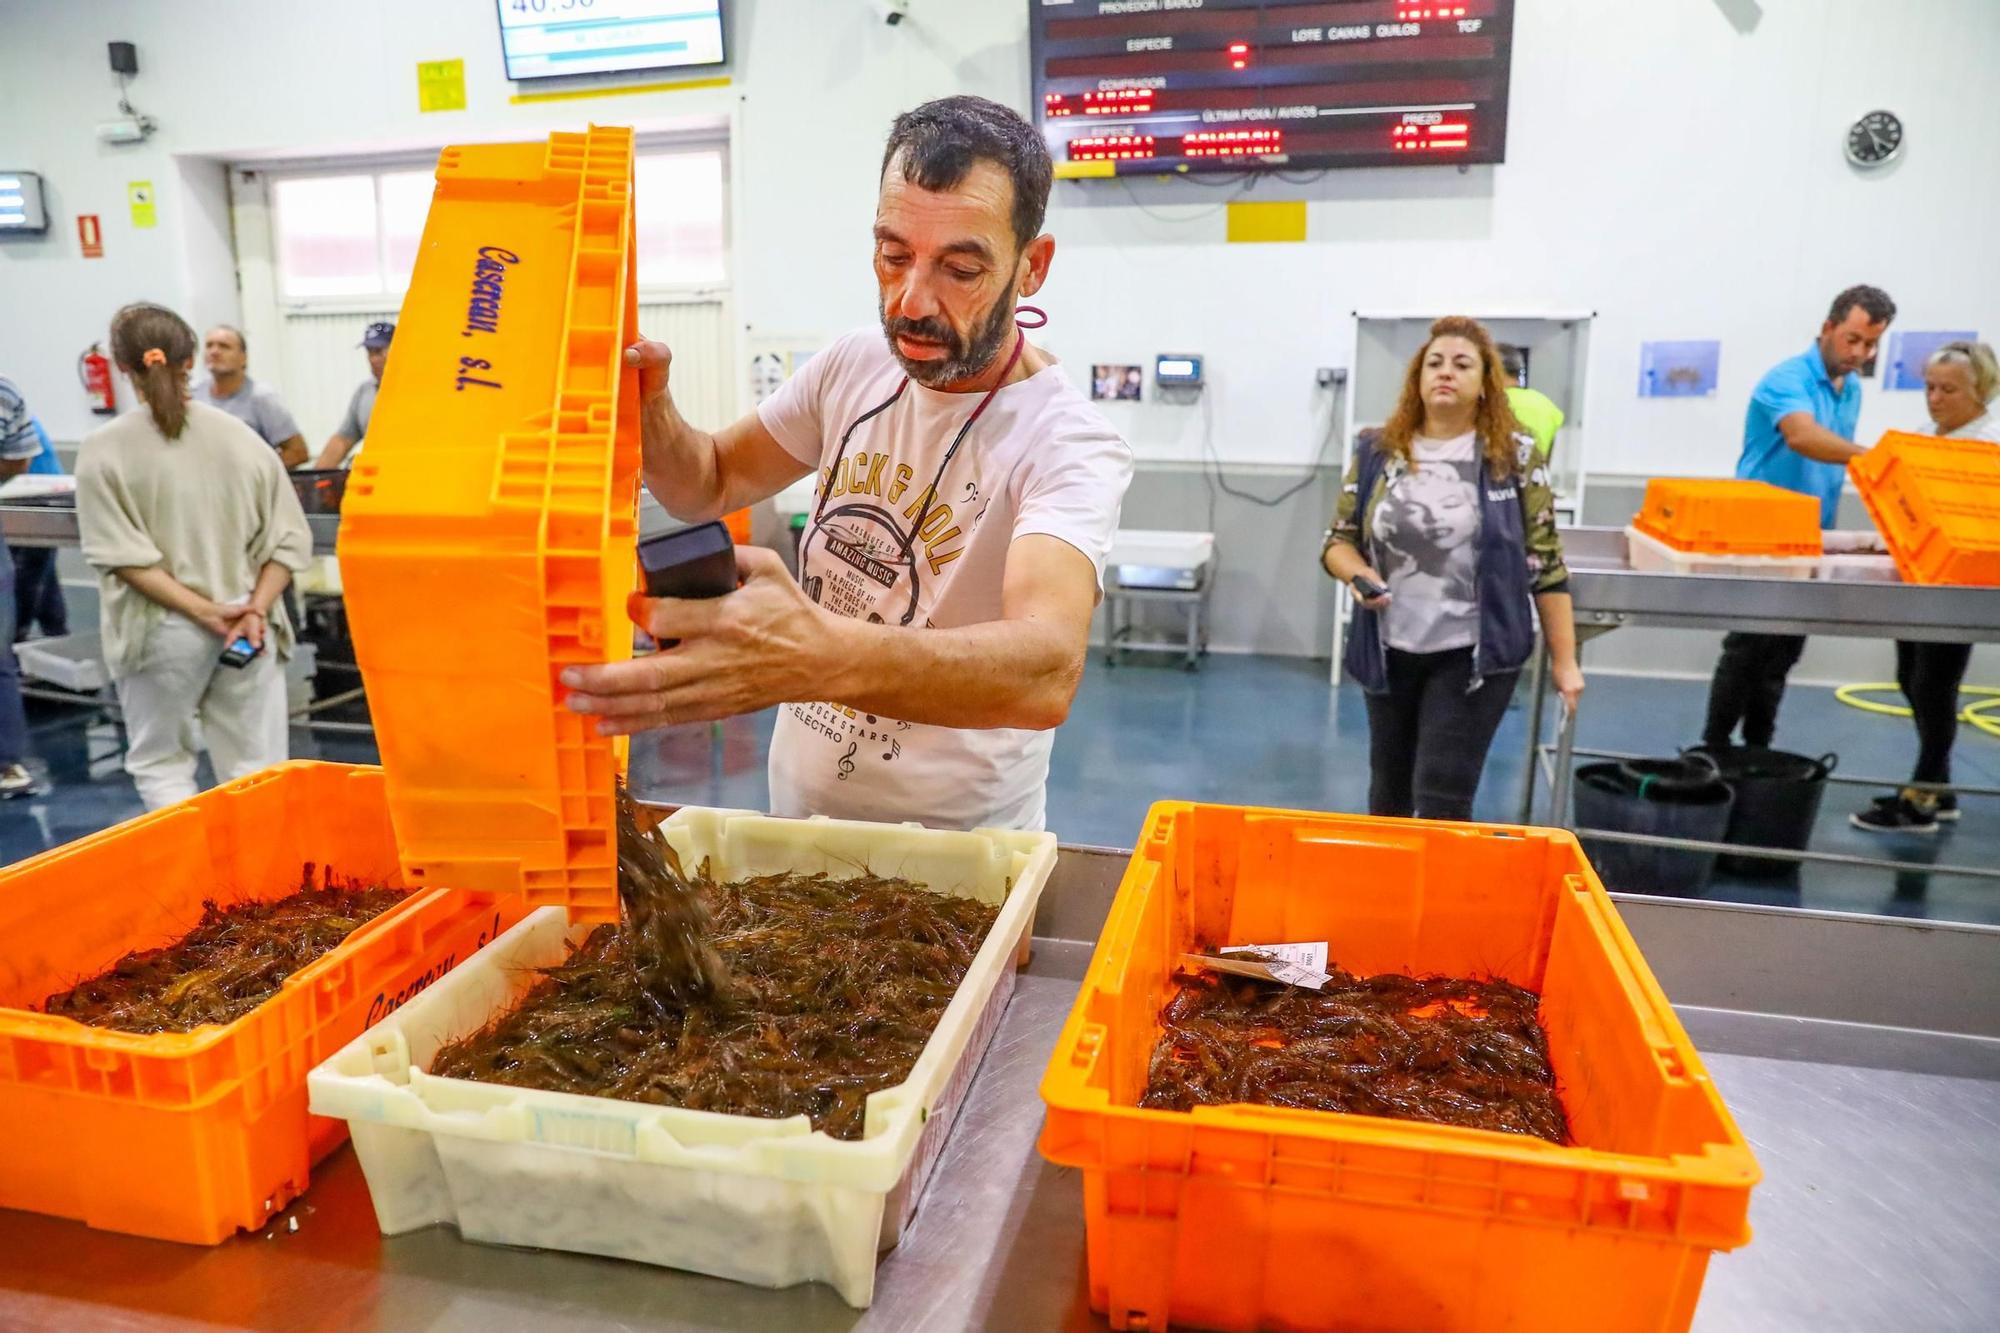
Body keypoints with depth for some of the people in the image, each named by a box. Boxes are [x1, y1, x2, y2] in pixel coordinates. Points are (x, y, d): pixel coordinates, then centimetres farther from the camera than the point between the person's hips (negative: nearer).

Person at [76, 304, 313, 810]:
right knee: (257, 770, 8)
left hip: (162, 631, -2)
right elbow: (287, 538, -2)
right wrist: (257, 609, -6)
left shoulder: (103, 451, -6)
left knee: (158, 763, 16)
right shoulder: (239, 436, 0)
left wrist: (204, 611, -11)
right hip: (249, 626, 2)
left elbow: (122, 555, -12)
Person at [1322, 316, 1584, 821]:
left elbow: (1545, 562, -3)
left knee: (1441, 798, -5)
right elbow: (1339, 540, 7)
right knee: (1389, 792, 15)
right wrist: (1358, 576, -16)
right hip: (1391, 650, 3)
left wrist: (1564, 659, -4)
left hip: (1475, 653, -3)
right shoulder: (1378, 451, 2)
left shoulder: (1514, 455, -4)